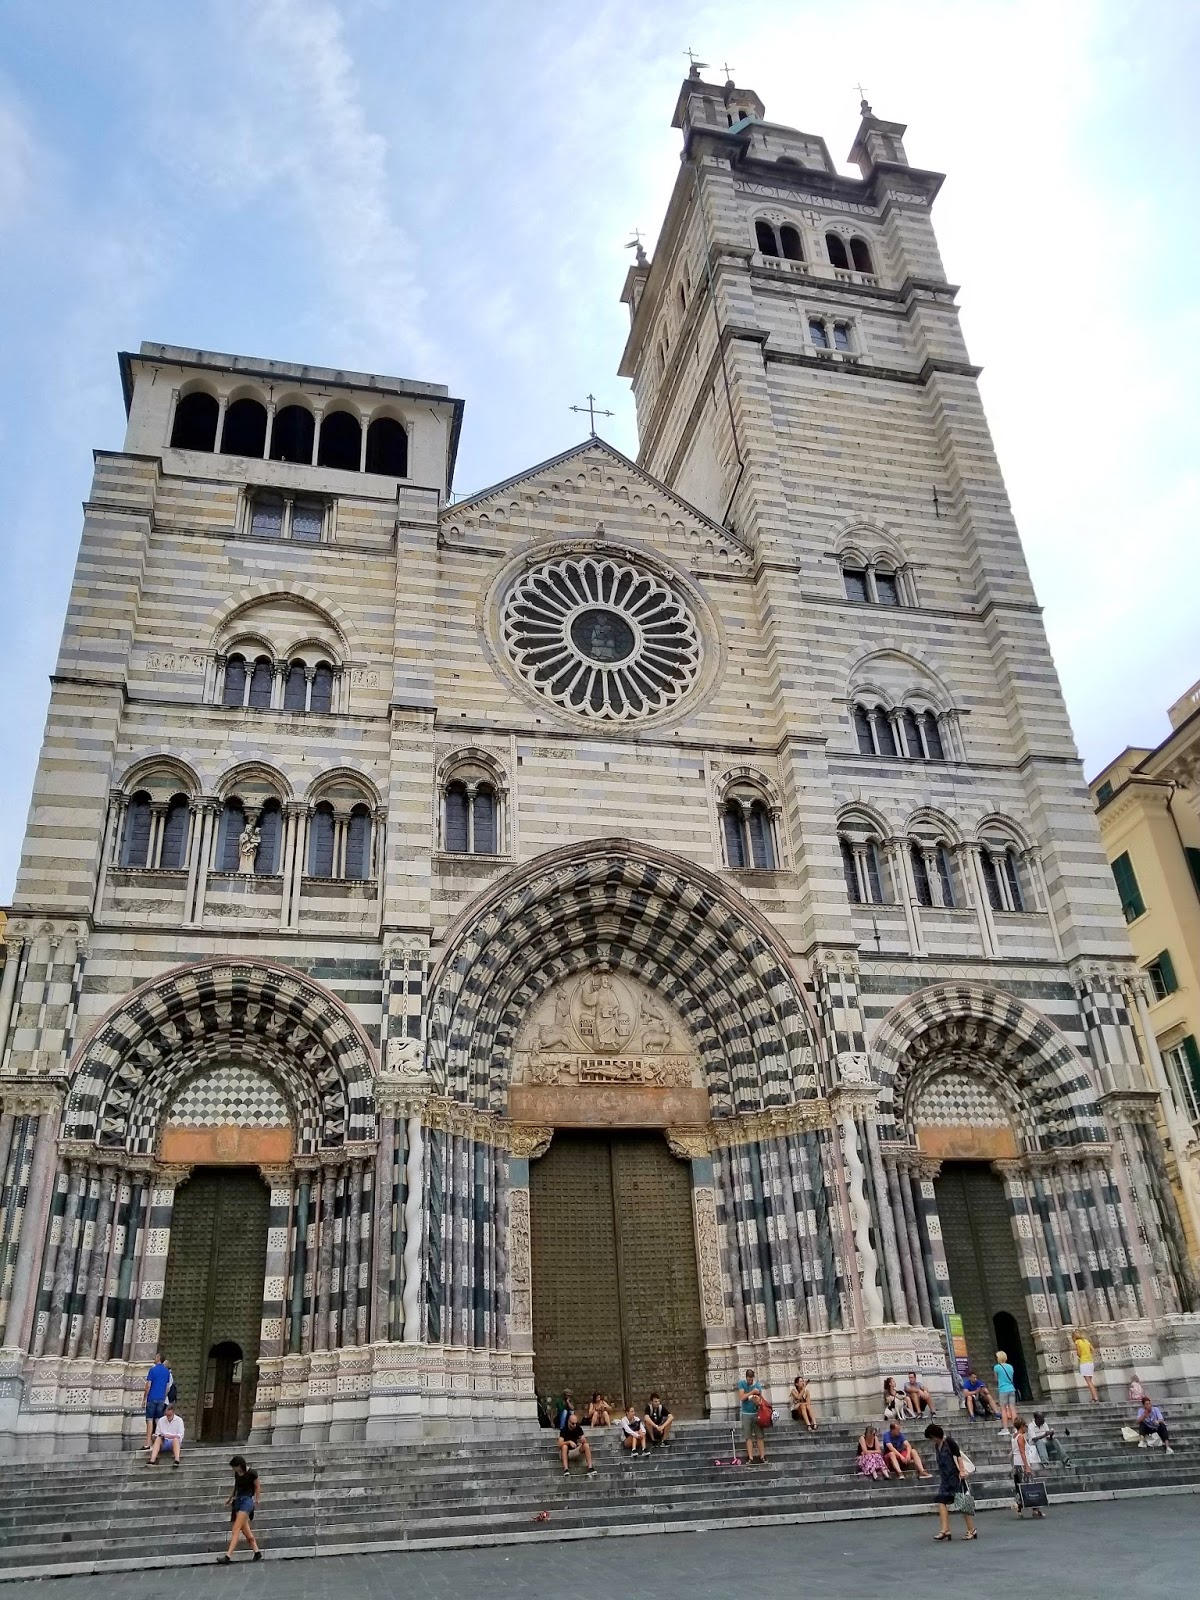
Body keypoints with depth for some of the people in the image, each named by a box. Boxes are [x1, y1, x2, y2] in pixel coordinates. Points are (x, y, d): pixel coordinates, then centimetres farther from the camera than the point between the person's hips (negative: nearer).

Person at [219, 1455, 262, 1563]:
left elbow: (257, 1487, 0)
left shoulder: (251, 1473, -11)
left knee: (236, 1529, -14)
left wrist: (256, 1501, 6)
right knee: (245, 1530, 6)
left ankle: (228, 1556, -18)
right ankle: (257, 1552, 14)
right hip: (238, 1500, 7)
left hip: (247, 1501, -7)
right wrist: (230, 1497, 18)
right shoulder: (236, 1474, 6)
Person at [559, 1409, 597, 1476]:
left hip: (575, 1450, 4)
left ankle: (590, 1468, -30)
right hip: (565, 1453, -3)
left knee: (586, 1445, -21)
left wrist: (583, 1440, -30)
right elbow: (560, 1444, -27)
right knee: (564, 1446, -35)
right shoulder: (563, 1430, -16)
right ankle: (566, 1470, -44)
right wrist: (569, 1442, -41)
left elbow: (585, 1441, -6)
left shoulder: (578, 1428, -4)